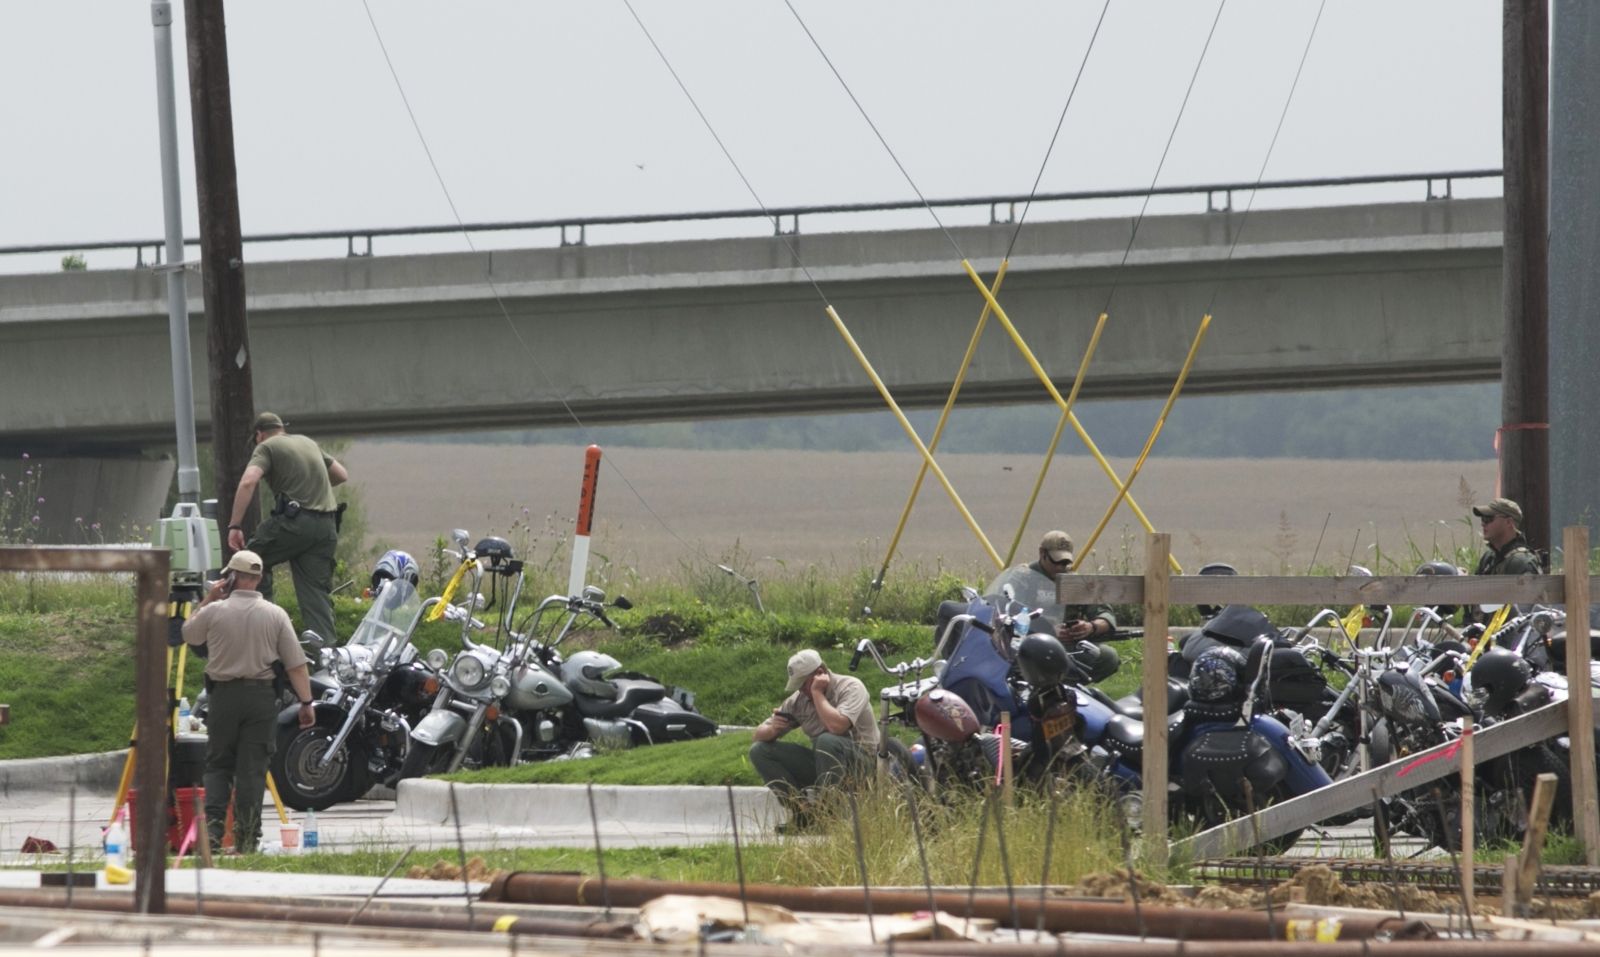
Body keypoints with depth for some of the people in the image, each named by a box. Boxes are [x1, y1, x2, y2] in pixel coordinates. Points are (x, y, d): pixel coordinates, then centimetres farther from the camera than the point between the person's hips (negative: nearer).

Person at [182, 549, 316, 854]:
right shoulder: (275, 615, -2)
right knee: (252, 768, 2)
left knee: (217, 764, 10)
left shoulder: (214, 611, -5)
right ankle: (247, 838, 2)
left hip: (224, 694, 0)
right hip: (262, 695, 0)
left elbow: (188, 634, 15)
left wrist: (207, 600, 16)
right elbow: (296, 664, -2)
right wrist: (306, 703, 3)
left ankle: (212, 826, -6)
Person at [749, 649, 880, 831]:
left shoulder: (851, 687, -12)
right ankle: (801, 810, -12)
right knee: (759, 751, -6)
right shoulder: (798, 700, 4)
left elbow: (837, 726, -32)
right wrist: (773, 729, -17)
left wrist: (817, 693, -20)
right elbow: (759, 734, 7)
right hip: (822, 762, 6)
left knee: (826, 741, -39)